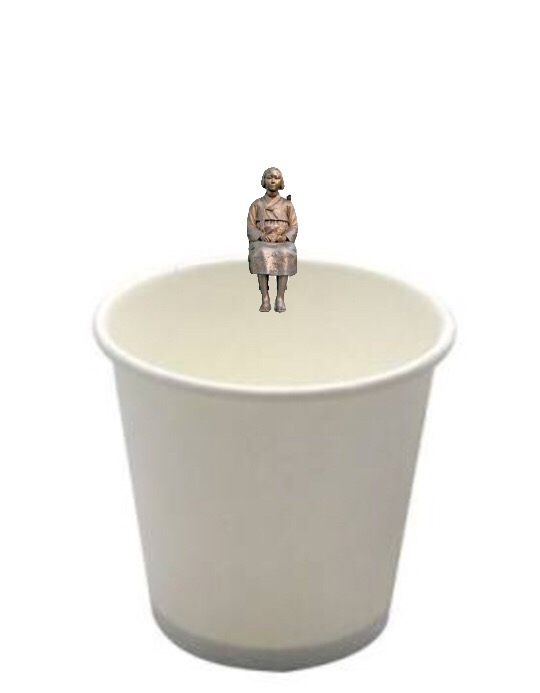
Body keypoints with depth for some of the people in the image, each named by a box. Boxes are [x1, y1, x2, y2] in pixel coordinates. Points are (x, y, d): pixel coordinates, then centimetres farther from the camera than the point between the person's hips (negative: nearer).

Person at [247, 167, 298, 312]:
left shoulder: (287, 204, 11)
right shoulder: (256, 204, 10)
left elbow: (294, 227, 5)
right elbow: (251, 227, 3)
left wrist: (285, 237, -16)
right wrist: (261, 236, -18)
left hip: (283, 243, 0)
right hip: (261, 243, 0)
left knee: (285, 255, -37)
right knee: (262, 256, -37)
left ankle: (280, 299, -38)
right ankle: (265, 299, -37)